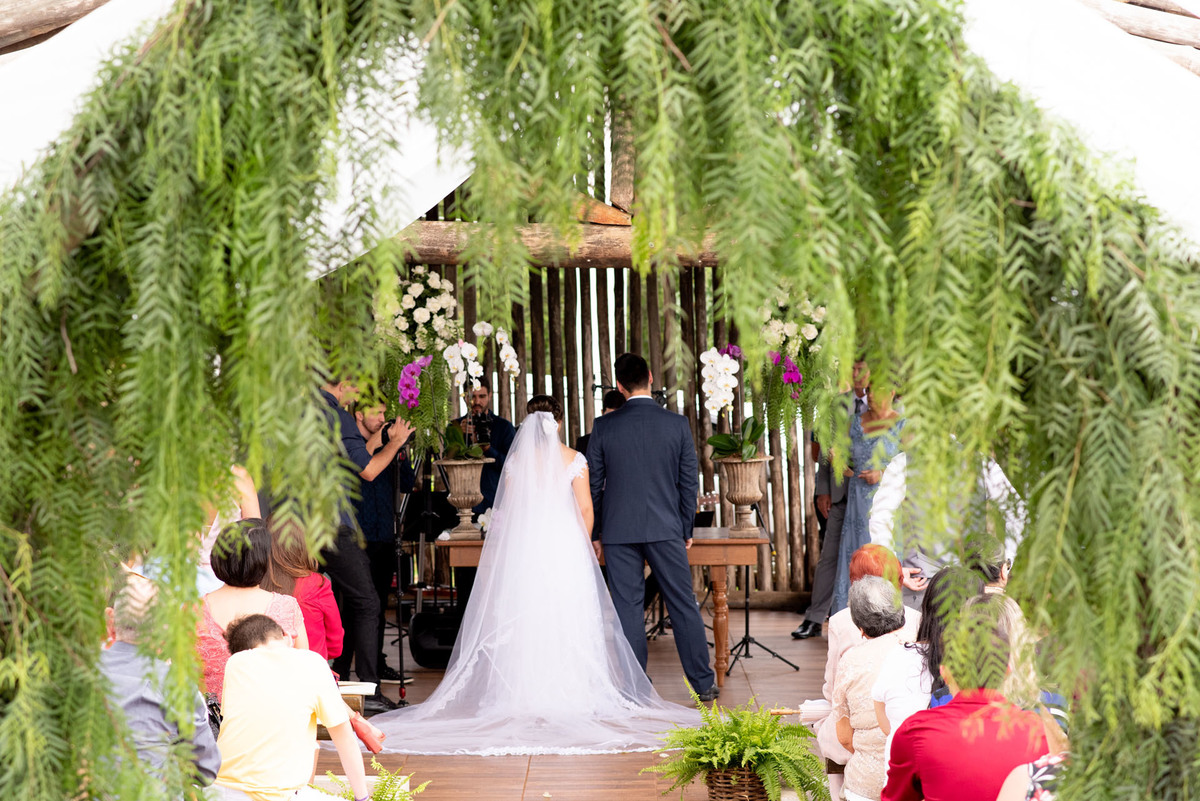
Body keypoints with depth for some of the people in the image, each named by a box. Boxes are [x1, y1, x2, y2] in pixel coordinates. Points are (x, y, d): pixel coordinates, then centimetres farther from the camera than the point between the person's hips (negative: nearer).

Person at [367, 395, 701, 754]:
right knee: (568, 620, 3)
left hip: (523, 546, 1)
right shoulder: (574, 459, -1)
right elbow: (586, 509, -1)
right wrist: (583, 545, 12)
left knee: (523, 620, 4)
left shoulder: (516, 459, 1)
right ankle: (572, 694, 2)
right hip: (566, 544, -1)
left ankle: (525, 694, 1)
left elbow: (508, 509, 4)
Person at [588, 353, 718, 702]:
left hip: (619, 530, 0)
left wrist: (595, 530, 11)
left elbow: (593, 483, 2)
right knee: (683, 606, 7)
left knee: (627, 607, 4)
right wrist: (686, 529, 12)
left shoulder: (604, 427, -3)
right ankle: (704, 683, 14)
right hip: (665, 528, 0)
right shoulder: (677, 424, -2)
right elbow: (690, 482, 2)